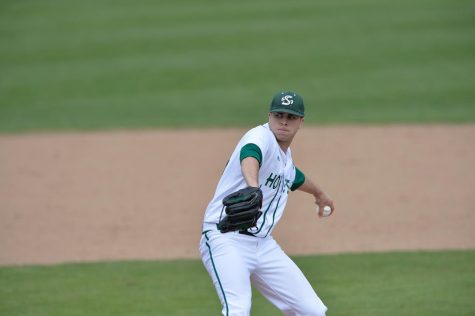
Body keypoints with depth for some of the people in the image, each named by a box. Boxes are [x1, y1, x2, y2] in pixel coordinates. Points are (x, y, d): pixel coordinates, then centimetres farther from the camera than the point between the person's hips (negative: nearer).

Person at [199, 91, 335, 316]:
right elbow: (250, 156, -37)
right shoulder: (262, 137, -11)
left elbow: (295, 178, 43)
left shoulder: (285, 155, 17)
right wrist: (253, 187, -60)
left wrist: (319, 193, 65)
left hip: (263, 244, 9)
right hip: (226, 239, -9)